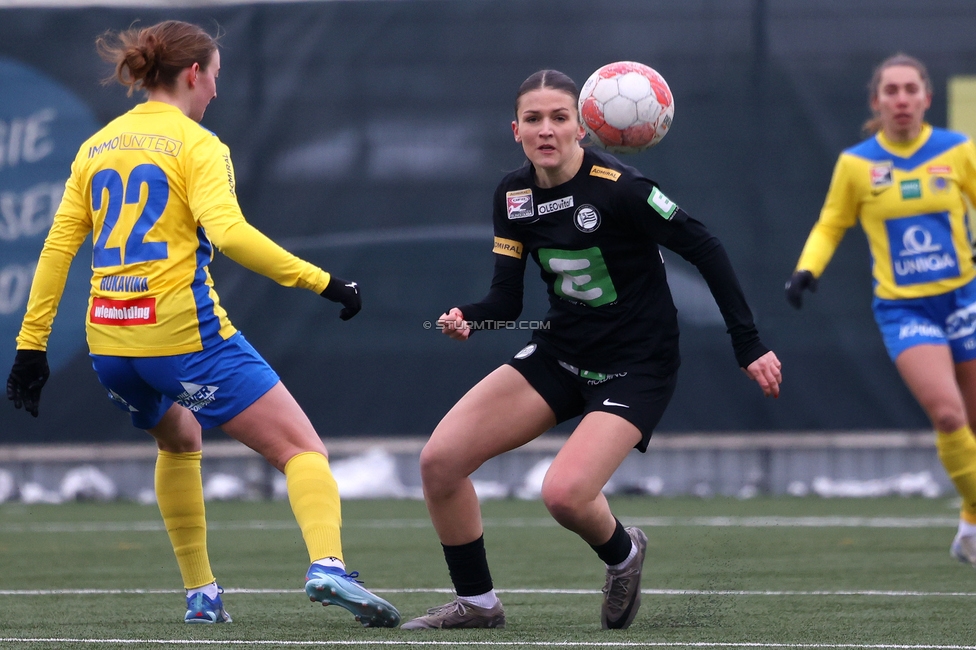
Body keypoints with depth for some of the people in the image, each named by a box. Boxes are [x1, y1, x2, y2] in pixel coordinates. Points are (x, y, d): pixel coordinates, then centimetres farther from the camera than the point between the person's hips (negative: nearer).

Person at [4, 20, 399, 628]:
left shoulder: (97, 146, 15)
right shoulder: (196, 144, -4)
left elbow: (58, 247, 12)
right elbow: (227, 231, -20)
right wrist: (321, 281, -19)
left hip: (110, 339, 7)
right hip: (183, 330, -7)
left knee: (179, 441, 34)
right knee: (302, 447, -7)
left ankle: (201, 594, 30)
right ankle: (327, 565, -33)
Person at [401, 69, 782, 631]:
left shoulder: (616, 186, -21)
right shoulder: (513, 196, -2)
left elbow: (704, 248, -16)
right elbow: (507, 299, 0)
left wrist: (749, 345, -17)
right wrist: (468, 320, -23)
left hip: (636, 368, -6)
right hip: (560, 353, 6)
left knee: (565, 494, -27)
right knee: (440, 460, -7)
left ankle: (623, 553, 9)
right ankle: (477, 602, 10)